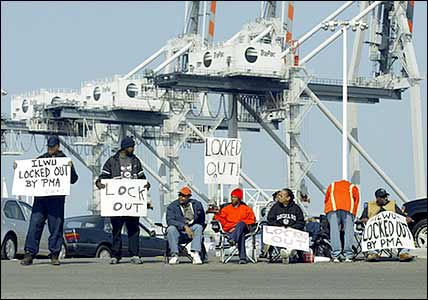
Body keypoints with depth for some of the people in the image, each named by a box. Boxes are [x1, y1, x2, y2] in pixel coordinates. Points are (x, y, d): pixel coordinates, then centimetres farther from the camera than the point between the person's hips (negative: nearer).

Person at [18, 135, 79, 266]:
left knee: (56, 227, -2)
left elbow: (73, 180, 5)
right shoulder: (40, 160, 19)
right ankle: (29, 253, -4)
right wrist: (18, 168, 8)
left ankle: (54, 255, 4)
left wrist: (71, 168, -13)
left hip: (57, 199, -2)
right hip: (40, 198, 2)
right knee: (34, 225, -4)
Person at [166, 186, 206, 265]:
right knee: (171, 229, -31)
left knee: (198, 227, -28)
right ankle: (174, 255, -30)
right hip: (179, 233, -1)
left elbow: (202, 221, 11)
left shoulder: (196, 204, 7)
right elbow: (170, 220, -15)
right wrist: (184, 227, -27)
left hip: (192, 229, 1)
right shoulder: (172, 206, 1)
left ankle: (196, 254, -38)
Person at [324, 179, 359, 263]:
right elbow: (356, 200, 19)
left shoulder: (332, 186, 34)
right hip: (348, 209, -1)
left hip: (332, 209, 1)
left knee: (334, 231, -5)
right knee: (348, 231, -1)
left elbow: (326, 200, 27)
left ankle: (335, 256, -16)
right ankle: (348, 256, -10)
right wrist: (353, 216, 21)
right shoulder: (353, 187, 30)